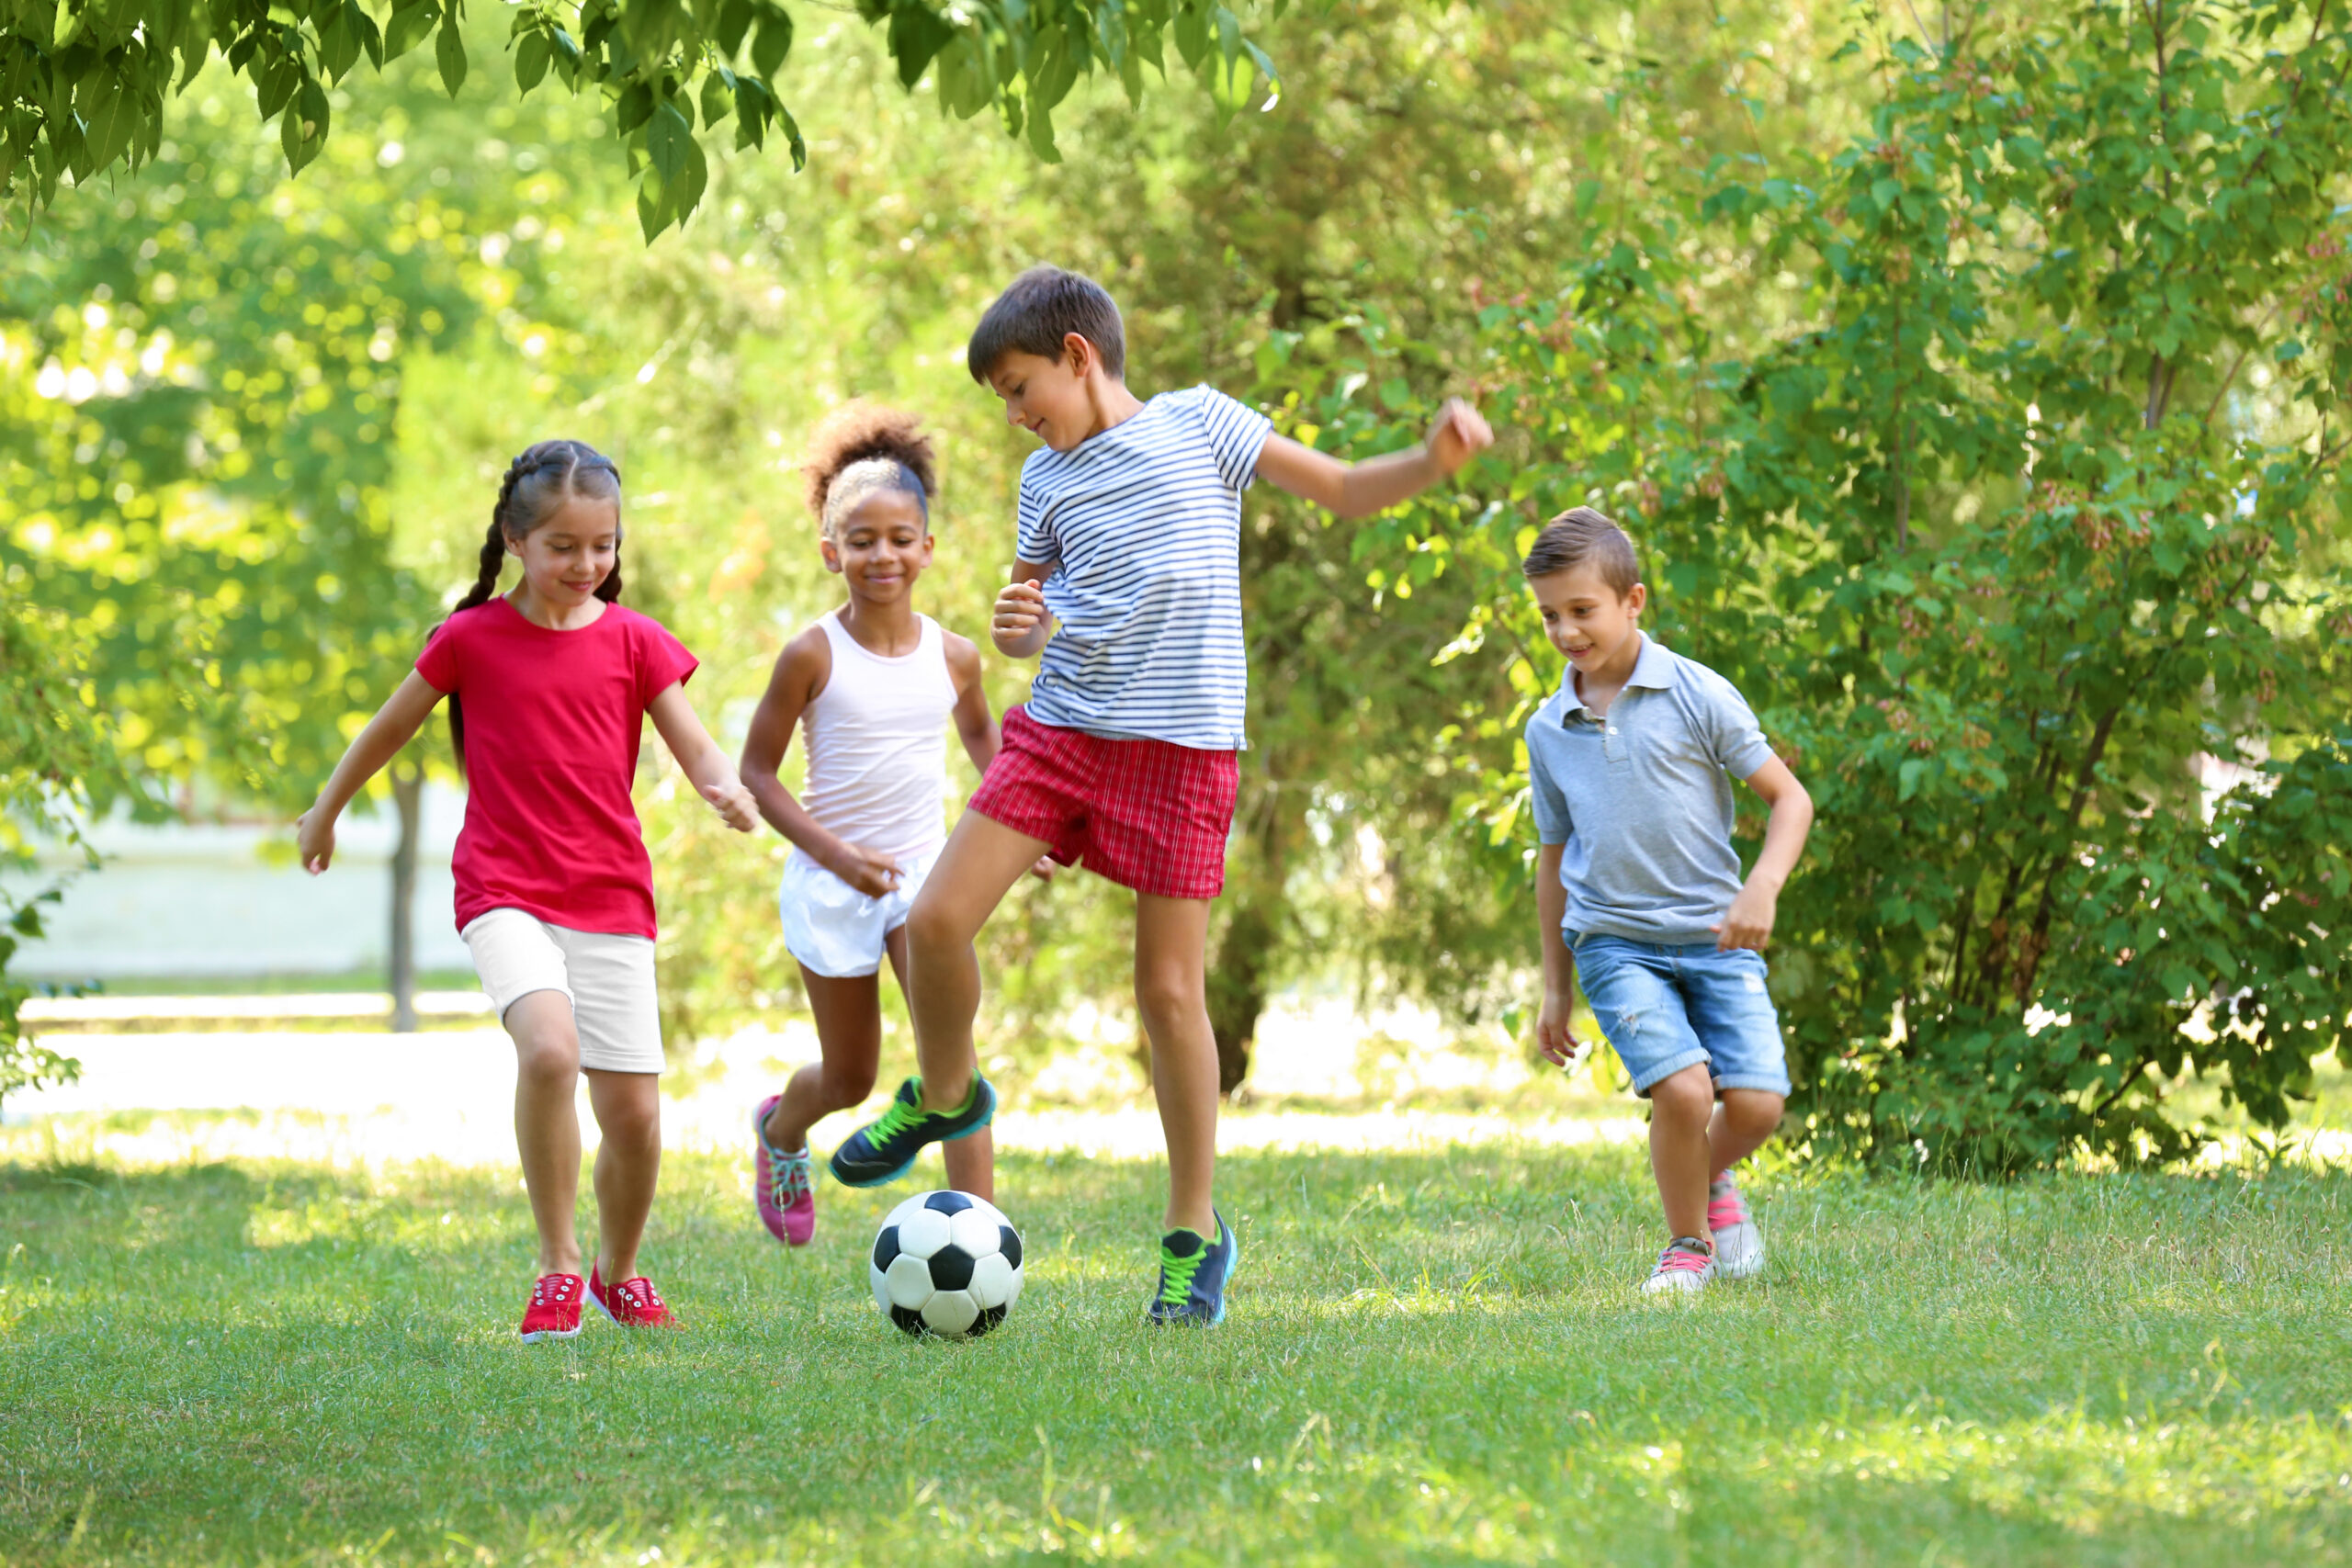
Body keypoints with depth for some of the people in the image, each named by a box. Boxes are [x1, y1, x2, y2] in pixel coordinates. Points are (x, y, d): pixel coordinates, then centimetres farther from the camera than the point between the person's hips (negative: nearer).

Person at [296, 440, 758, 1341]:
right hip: (504, 894, -3)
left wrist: (727, 792, -21)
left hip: (611, 901, 3)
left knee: (634, 1113, 0)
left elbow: (696, 750, 2)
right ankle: (557, 1266, -16)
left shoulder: (633, 642, 5)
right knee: (550, 1048, -30)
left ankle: (619, 1272, 28)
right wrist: (325, 814, 25)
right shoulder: (472, 638, 1)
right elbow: (390, 728, 14)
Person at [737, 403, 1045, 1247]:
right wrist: (833, 851, -19)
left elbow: (978, 730, 22)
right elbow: (756, 772, -7)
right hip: (832, 883, -2)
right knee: (850, 1080, 11)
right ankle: (779, 1129, 48)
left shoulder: (953, 657, -1)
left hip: (923, 873, 2)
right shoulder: (814, 655, -12)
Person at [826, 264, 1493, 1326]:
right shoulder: (1047, 479, 13)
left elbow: (1343, 490, 6)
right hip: (1059, 726, 4)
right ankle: (944, 1094, 22)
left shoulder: (1196, 422, 1)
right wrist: (1018, 627, -4)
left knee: (1169, 988, -2)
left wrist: (1431, 462, -13)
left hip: (1181, 741, -4)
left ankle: (1195, 1233, 10)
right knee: (935, 920, -8)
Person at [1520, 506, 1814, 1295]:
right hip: (1615, 941, 1)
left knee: (1756, 1102, -13)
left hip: (1715, 934, -1)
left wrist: (1762, 888, -17)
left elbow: (1789, 796, 0)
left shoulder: (1698, 696, -3)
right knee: (1683, 1088, -21)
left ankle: (1714, 1180, 22)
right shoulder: (1549, 732, 7)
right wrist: (1555, 987, 20)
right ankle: (1688, 1243, 3)